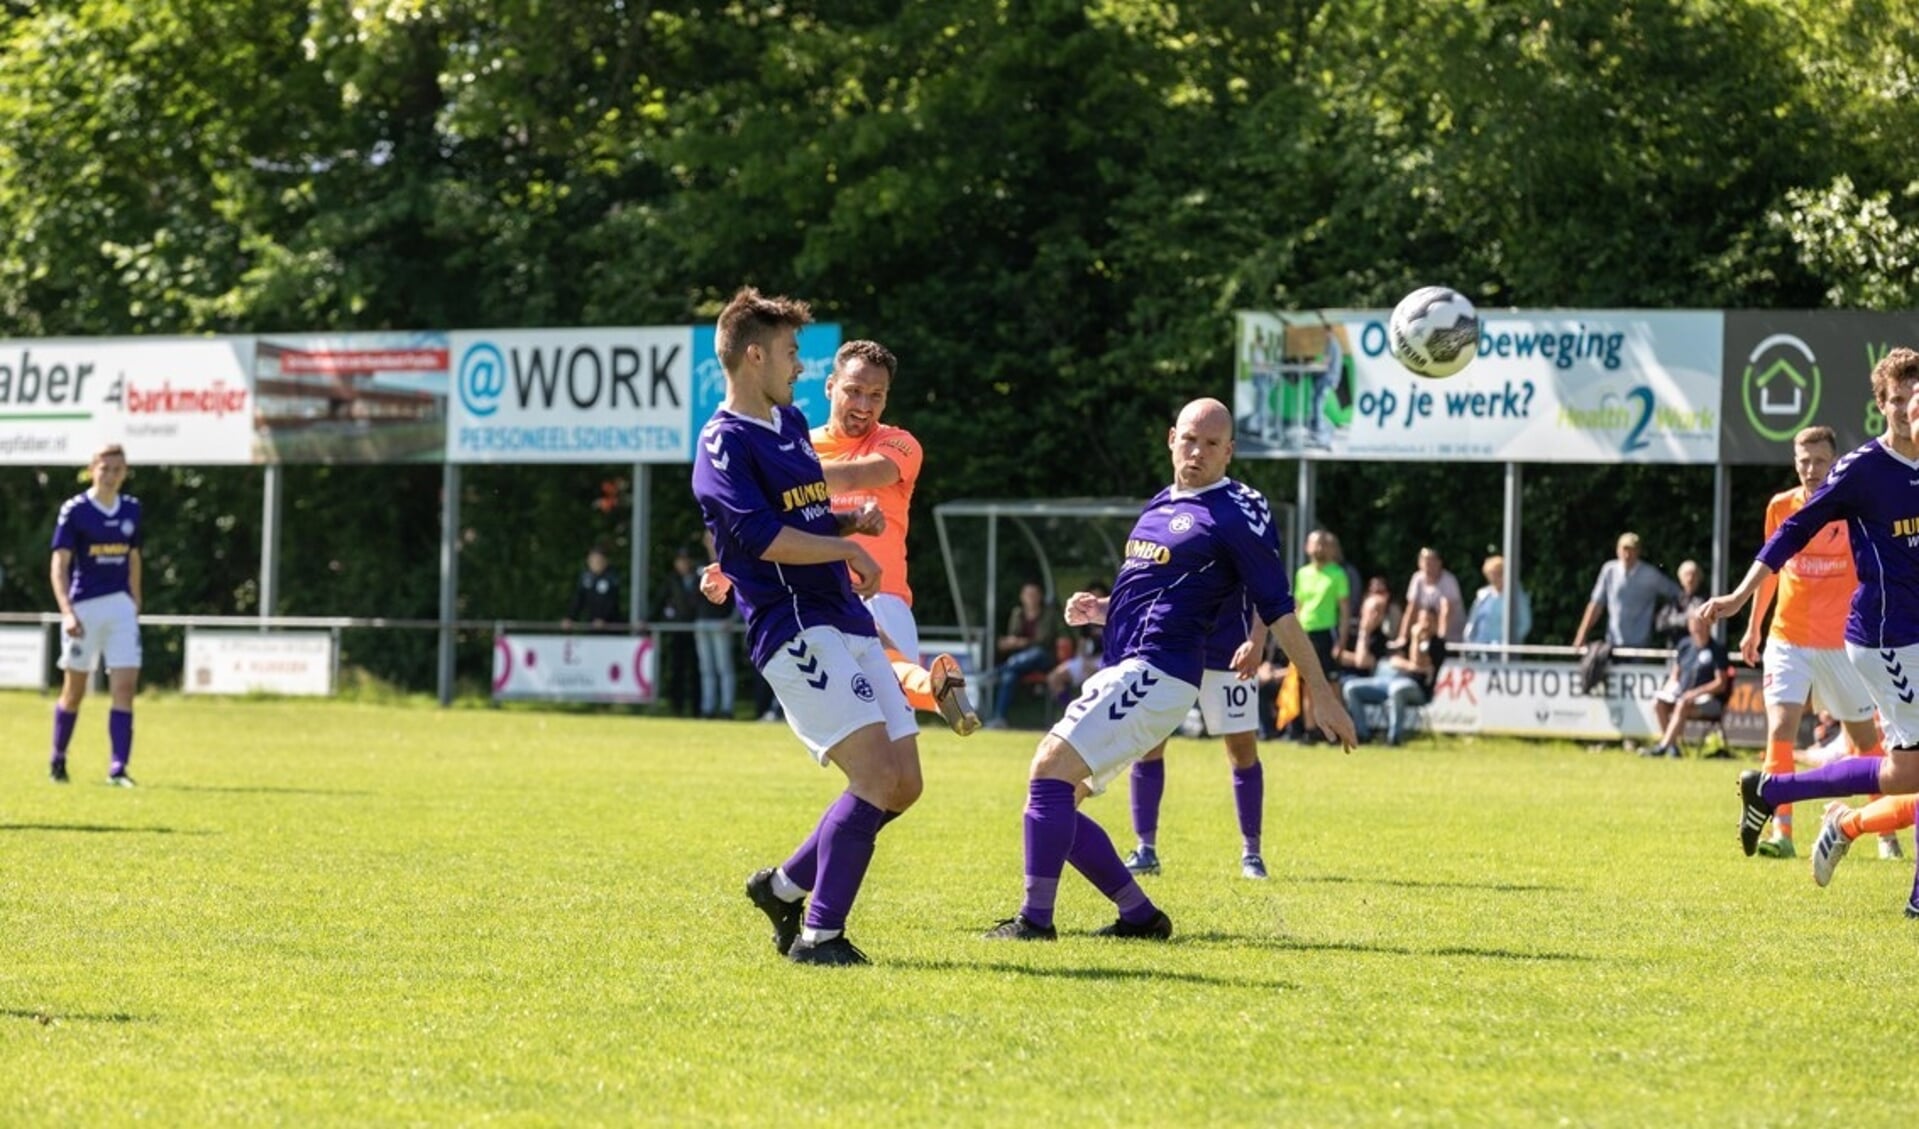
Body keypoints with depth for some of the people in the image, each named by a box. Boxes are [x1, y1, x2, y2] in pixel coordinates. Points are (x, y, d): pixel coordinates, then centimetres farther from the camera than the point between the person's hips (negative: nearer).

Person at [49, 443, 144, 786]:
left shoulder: (132, 510, 7)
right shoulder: (74, 510, -7)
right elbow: (59, 564, -12)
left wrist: (136, 605, 17)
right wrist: (67, 611, -23)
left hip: (121, 606, 3)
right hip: (84, 606, -3)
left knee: (125, 686, -10)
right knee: (75, 690, 7)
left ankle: (117, 768, -10)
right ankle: (58, 760, 26)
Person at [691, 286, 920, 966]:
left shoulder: (790, 424, 20)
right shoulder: (724, 443, -8)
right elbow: (765, 537, -19)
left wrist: (853, 520, 11)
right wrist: (848, 549, -8)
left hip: (846, 621, 9)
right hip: (794, 629, -9)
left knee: (903, 783, 6)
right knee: (877, 774, -19)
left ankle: (785, 887, 21)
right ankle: (819, 934, -12)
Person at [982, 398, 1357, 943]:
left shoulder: (1239, 511, -5)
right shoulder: (1159, 506, 20)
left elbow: (1276, 608, -6)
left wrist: (1320, 692, -8)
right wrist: (1098, 611, 11)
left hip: (1155, 673, -9)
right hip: (1123, 672, 9)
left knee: (1051, 767, -20)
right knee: (1055, 799, 6)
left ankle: (1035, 919, -19)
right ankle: (1140, 915, 11)